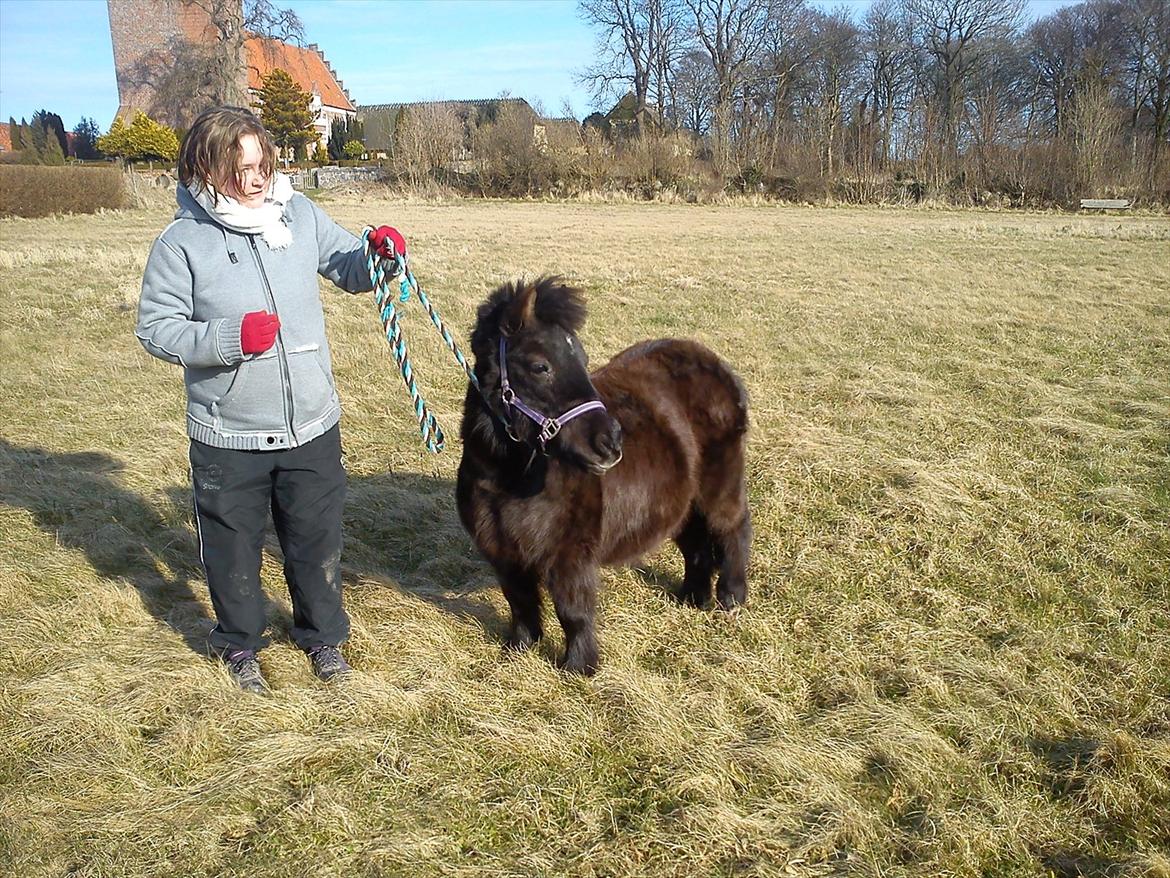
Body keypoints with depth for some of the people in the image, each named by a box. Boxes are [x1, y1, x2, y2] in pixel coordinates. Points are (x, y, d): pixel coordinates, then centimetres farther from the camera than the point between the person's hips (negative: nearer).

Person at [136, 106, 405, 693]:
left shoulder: (300, 214, -1)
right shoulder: (183, 241, -11)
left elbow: (347, 270, 11)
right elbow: (155, 329, -9)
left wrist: (378, 253, -12)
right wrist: (230, 337, -25)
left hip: (311, 426, 3)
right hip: (228, 436, -2)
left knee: (318, 542, 17)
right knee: (233, 549, 15)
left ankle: (321, 634, 40)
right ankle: (239, 643, 40)